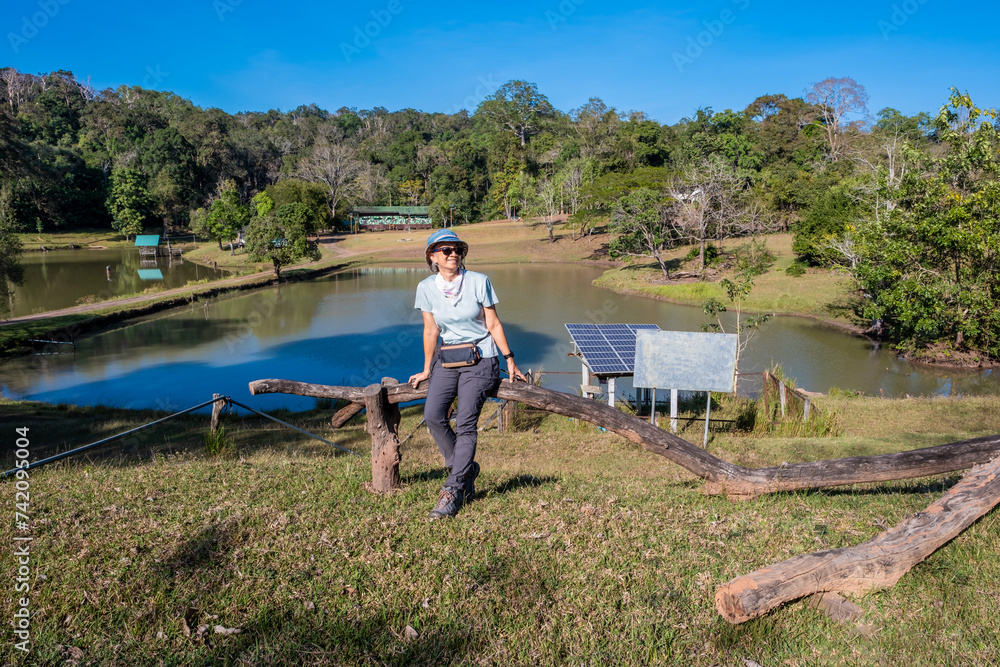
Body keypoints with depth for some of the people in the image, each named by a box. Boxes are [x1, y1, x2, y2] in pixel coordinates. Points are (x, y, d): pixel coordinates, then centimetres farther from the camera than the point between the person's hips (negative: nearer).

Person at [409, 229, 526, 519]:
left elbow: (493, 324, 0)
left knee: (465, 422, -16)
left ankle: (453, 490, -7)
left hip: (481, 359, -3)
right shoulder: (426, 287, 0)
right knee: (432, 415, -17)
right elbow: (430, 330, 8)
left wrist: (510, 362, 1)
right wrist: (427, 370, 13)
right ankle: (466, 469, 5)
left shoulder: (479, 282, -7)